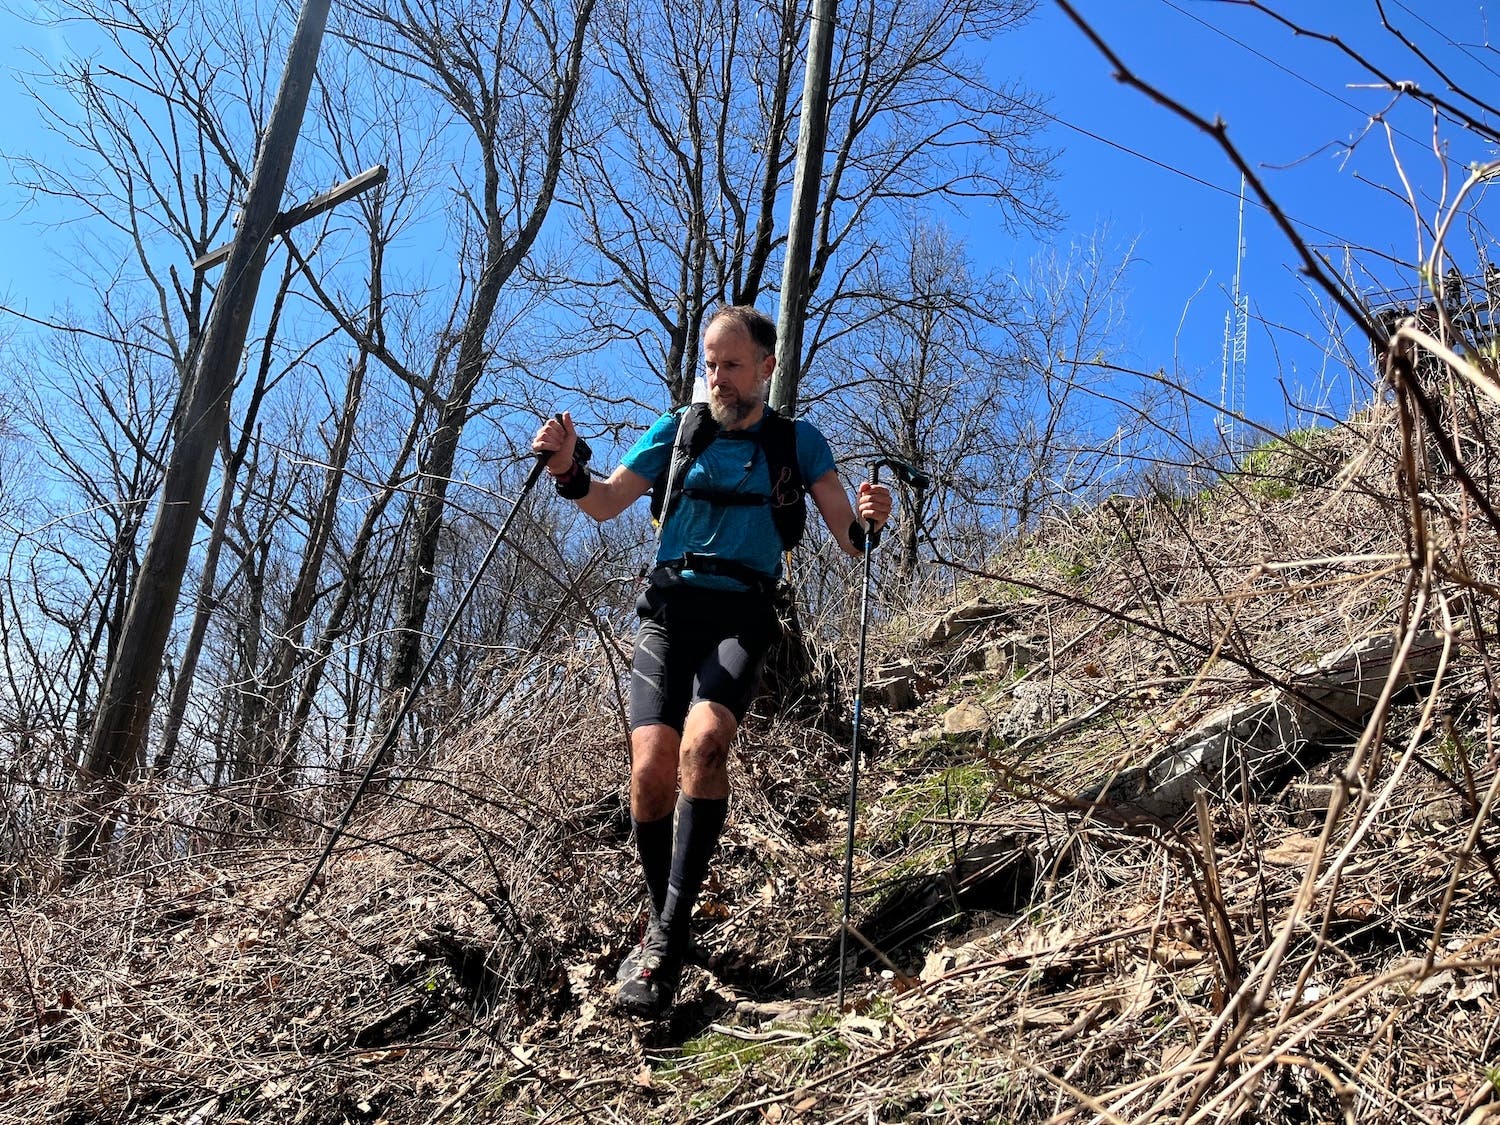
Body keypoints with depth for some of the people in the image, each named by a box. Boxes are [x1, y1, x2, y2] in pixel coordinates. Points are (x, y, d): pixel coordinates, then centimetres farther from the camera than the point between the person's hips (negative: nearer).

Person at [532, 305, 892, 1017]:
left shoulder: (798, 441, 10)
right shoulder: (679, 430, 14)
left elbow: (850, 541, 5)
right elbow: (604, 504, 10)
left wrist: (870, 520, -18)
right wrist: (568, 469, -11)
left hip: (742, 616, -2)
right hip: (670, 608, 2)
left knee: (702, 744, -29)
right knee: (651, 768, -17)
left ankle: (669, 937, -25)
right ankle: (662, 919, 7)